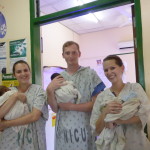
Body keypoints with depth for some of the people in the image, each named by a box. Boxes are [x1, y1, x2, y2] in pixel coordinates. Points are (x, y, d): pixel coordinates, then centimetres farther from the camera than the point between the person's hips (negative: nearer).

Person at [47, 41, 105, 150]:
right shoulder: (58, 79, 5)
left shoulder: (90, 74, -5)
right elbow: (55, 108, 1)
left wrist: (70, 106, -12)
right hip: (63, 131, 3)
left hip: (84, 130, -2)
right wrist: (50, 90, -15)